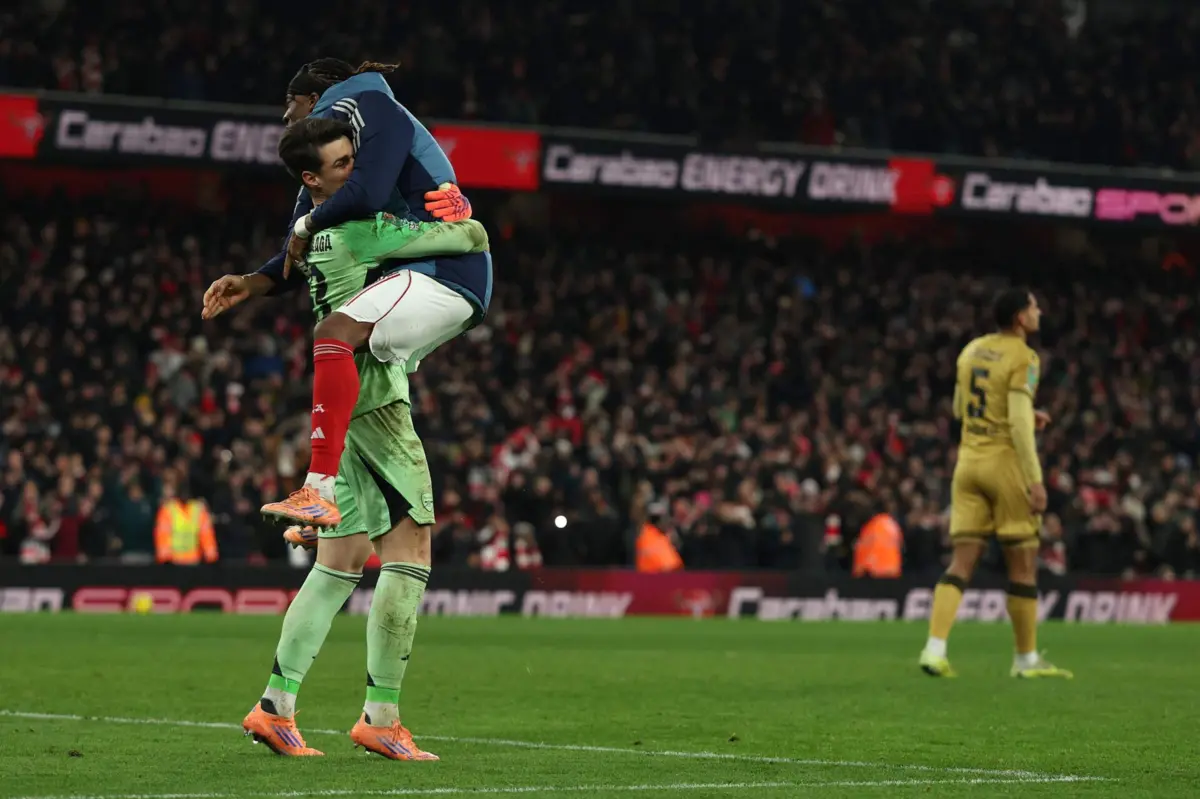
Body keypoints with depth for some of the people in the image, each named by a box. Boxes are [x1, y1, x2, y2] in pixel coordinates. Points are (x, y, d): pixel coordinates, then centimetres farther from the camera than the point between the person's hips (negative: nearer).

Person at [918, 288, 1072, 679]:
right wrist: (1035, 480, -19)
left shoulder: (972, 350, 11)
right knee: (1023, 563, 5)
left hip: (969, 460, 6)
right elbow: (1018, 421, -19)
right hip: (1006, 462, -6)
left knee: (961, 563, 3)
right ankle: (1027, 658, 12)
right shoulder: (1023, 358, -11)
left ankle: (935, 648, -12)